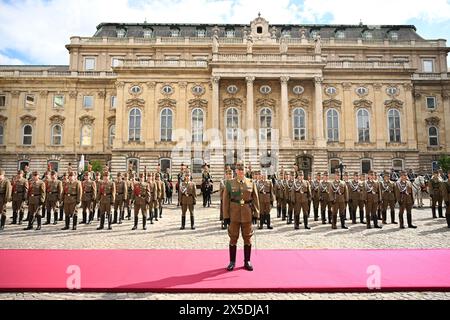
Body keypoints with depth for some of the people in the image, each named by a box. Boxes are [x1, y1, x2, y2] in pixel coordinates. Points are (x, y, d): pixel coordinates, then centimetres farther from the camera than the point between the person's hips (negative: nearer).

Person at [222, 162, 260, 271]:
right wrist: (226, 216, -4)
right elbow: (226, 200, -1)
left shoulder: (251, 183, 2)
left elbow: (255, 200, 4)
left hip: (247, 214, 1)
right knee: (233, 238, 6)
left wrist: (256, 214, 0)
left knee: (247, 238, 9)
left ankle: (247, 261, 22)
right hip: (234, 214, -1)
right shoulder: (230, 183, -1)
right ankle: (232, 262, 19)